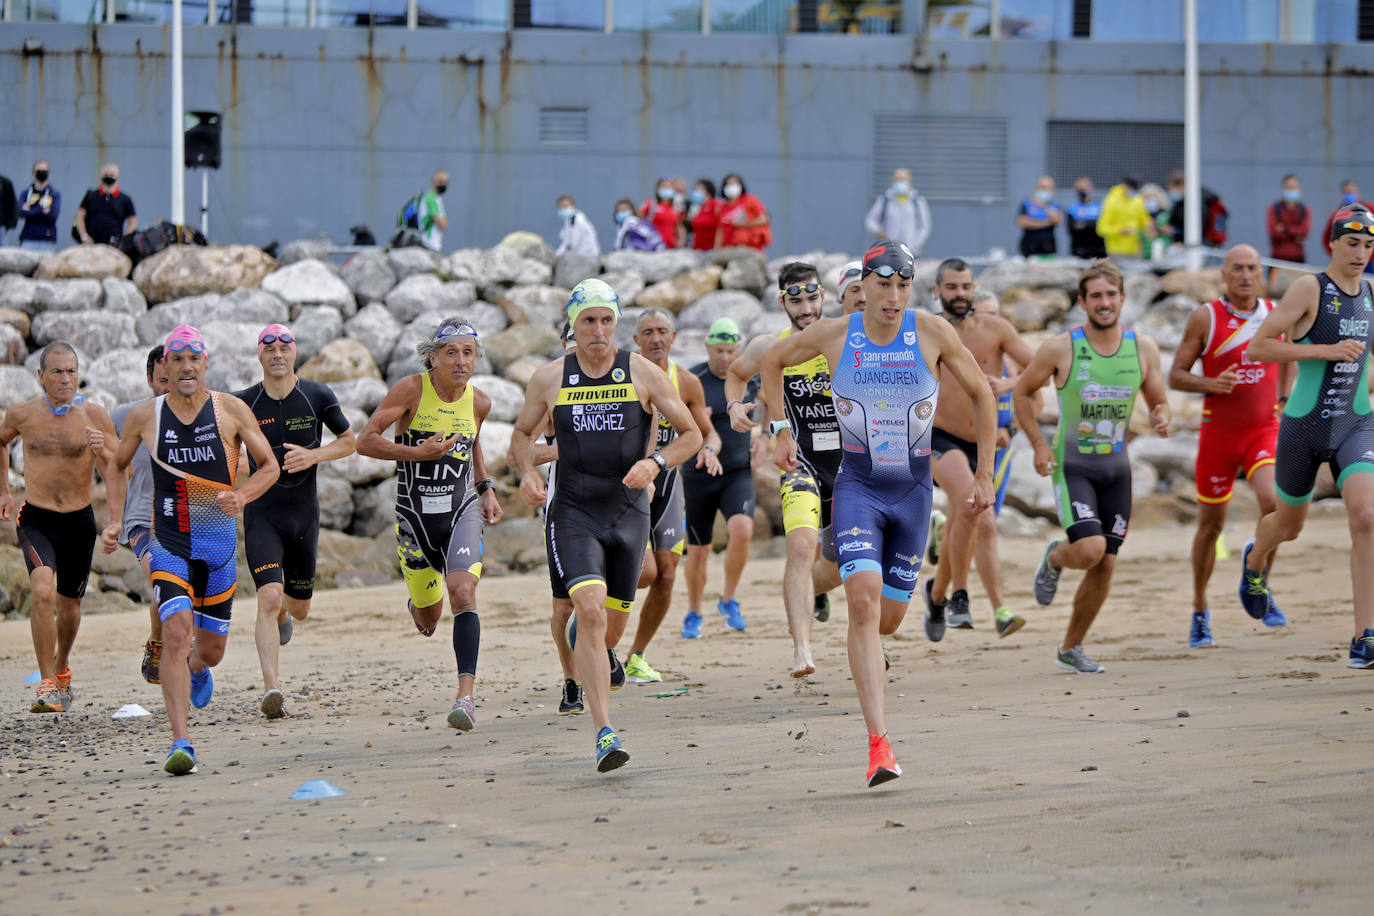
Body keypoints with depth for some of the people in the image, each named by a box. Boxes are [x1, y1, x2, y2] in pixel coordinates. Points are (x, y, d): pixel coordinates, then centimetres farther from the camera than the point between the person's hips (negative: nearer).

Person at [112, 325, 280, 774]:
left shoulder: (231, 410, -1)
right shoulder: (144, 416, 1)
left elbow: (270, 466, 4)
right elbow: (118, 467, 18)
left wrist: (241, 496, -15)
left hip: (219, 544, 1)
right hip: (169, 546, -1)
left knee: (211, 648, 10)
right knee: (176, 631, -21)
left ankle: (196, 668, 50)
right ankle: (180, 743, -24)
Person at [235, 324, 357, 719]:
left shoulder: (318, 396, -2)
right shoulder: (243, 403, -2)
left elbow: (350, 441, 7)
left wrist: (314, 455, -10)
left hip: (304, 513, 2)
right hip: (261, 513, -2)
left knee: (299, 609, 14)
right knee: (269, 597, -21)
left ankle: (280, 616, 53)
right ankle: (271, 687, -24)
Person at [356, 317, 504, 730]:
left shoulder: (478, 402, 1)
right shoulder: (411, 390, -11)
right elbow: (365, 441, -13)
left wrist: (487, 489, 13)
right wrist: (416, 453, -24)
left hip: (462, 512, 1)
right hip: (416, 515, -1)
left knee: (463, 594, -23)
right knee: (428, 619, 12)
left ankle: (465, 696, -29)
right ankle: (418, 607, 53)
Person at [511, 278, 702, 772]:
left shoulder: (642, 373, -1)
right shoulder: (549, 379, 1)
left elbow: (691, 435, 4)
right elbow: (522, 433, 17)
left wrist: (656, 462, -15)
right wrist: (527, 471, -3)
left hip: (628, 511, 2)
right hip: (574, 510, -2)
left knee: (613, 619, 12)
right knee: (590, 611, -20)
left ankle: (585, 643, 52)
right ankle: (604, 733, -24)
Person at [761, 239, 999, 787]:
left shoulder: (932, 333, -8)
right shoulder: (834, 335, -7)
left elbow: (981, 394, 5)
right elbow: (774, 361, 13)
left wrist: (985, 474, 3)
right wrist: (780, 430, 7)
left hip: (913, 490, 2)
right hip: (856, 487, -2)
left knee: (888, 618, 8)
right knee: (864, 602, -21)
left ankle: (866, 652, 49)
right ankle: (878, 743, -24)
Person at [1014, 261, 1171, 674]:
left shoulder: (1144, 349, -1)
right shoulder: (1060, 349, -11)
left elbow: (1158, 402, 9)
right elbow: (1022, 392, 2)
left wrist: (1161, 418, -15)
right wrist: (1038, 445, -7)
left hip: (1116, 469, 4)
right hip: (1072, 466, -4)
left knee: (1105, 568, 4)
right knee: (1090, 549, -23)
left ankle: (1071, 649, 22)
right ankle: (1054, 558, 14)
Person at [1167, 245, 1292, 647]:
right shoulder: (1205, 318, -6)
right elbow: (1175, 376, -4)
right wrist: (1211, 384, -21)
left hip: (1264, 430, 1)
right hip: (1218, 432, -1)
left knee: (1273, 502, -24)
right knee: (1210, 526, 8)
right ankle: (1200, 611, 27)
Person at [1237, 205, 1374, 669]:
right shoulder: (1309, 288, -12)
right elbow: (1259, 347, -17)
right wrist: (1326, 351, -23)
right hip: (1304, 425, -3)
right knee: (1288, 525, 16)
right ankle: (1255, 561, 55)